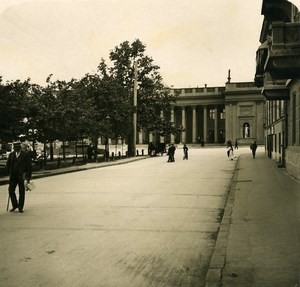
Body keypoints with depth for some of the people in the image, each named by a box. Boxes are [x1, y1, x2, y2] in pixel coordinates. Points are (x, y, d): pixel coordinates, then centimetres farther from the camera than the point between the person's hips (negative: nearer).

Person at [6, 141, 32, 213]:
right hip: (13, 177, 3)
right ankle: (15, 205, 17)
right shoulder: (11, 154, 8)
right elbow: (8, 165, 18)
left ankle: (20, 208, 12)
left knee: (21, 192, 2)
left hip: (21, 177, -3)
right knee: (11, 190, -1)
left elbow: (29, 166, -4)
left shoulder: (25, 155, -4)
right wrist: (10, 173, 9)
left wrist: (28, 177, -7)